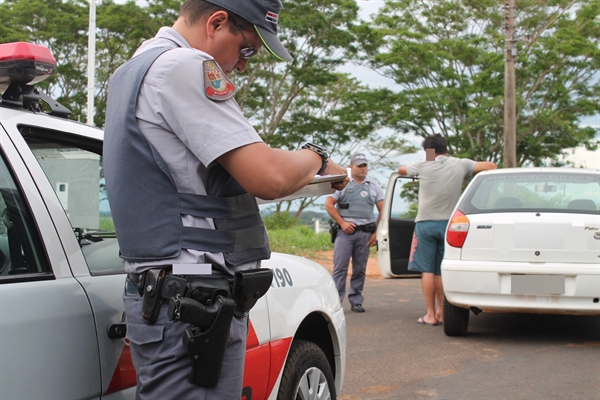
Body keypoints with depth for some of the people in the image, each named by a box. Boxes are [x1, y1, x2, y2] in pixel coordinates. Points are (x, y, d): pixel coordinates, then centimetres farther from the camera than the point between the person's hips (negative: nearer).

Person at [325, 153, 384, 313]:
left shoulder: (373, 186, 12)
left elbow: (383, 210, 10)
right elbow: (329, 204, 1)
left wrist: (377, 232, 1)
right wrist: (342, 223, -7)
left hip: (365, 232, 2)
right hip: (345, 231, -2)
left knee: (360, 269, 4)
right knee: (340, 267, -7)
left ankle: (356, 301, 11)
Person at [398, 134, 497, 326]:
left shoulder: (423, 166, -5)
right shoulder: (460, 165, 0)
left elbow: (401, 170, 13)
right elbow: (491, 166, 9)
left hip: (426, 223, -2)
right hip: (448, 224, 2)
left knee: (427, 270, 2)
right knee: (442, 271, 10)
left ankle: (431, 314, 0)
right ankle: (441, 312, 11)